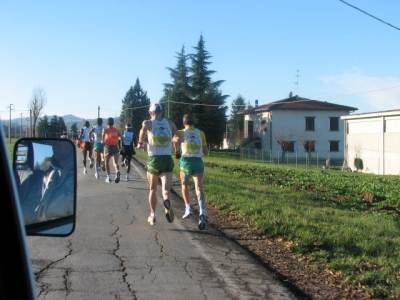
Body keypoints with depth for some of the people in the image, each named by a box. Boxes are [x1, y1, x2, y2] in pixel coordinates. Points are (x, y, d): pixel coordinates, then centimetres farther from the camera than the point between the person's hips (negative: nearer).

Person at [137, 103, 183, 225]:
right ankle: (167, 202, -39)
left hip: (154, 159, -1)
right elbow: (180, 136, 5)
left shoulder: (148, 123, 1)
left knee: (153, 189, 17)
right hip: (167, 160, 1)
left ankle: (153, 216, 23)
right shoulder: (170, 123, 9)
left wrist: (140, 143, -3)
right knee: (166, 188, -5)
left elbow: (143, 130, -20)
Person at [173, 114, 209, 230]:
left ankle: (188, 209, 18)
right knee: (199, 189, -6)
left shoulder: (181, 132, 5)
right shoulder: (201, 133, 11)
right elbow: (206, 152, 11)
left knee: (184, 184, 24)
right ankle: (202, 212, -26)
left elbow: (175, 139, -21)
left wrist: (176, 151, -4)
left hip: (186, 161, -1)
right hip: (198, 162, 1)